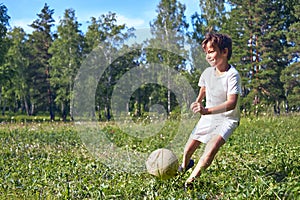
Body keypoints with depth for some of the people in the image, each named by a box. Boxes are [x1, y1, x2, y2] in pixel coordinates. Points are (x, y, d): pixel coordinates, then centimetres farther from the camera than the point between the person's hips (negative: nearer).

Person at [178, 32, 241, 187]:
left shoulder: (232, 75, -24)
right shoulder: (208, 72, -4)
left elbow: (231, 103, -37)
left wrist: (208, 110, -49)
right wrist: (198, 102, 5)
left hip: (227, 118, -6)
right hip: (208, 117, 6)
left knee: (213, 145, -32)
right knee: (188, 149, 4)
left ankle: (191, 179, -23)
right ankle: (185, 165, 40)